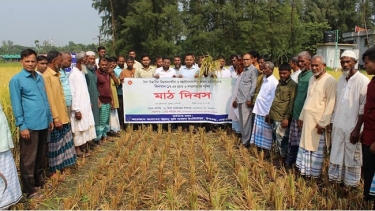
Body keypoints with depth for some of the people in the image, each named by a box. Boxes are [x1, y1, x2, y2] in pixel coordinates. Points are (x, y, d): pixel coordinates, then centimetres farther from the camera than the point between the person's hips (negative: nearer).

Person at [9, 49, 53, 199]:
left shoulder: (40, 78, 12)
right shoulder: (16, 80, -7)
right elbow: (16, 105, -9)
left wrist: (50, 118, 16)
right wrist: (22, 126, -12)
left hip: (43, 123, 7)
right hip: (30, 125, -6)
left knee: (41, 155, 18)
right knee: (28, 158, 4)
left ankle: (39, 181, 33)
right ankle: (29, 189, 15)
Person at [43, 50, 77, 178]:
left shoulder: (56, 75, 11)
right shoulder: (46, 76, -16)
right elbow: (49, 99, -19)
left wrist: (64, 115, 14)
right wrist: (56, 118, -20)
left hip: (63, 116, 9)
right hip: (56, 119, -9)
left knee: (64, 143, 16)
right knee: (55, 145, 3)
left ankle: (62, 166, 30)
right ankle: (53, 171, 16)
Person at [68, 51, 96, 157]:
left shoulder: (82, 72, 11)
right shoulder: (73, 74, -15)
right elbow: (72, 93, -18)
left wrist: (89, 102, 11)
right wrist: (76, 110, -19)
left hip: (86, 106, 8)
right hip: (78, 107, -8)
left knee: (85, 128, 13)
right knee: (78, 129, 2)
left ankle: (83, 148, 23)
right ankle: (78, 150, 14)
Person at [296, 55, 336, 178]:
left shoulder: (330, 80, -11)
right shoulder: (312, 79, 13)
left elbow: (331, 103, -14)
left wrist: (322, 123, -16)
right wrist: (301, 117, 14)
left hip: (318, 121, -7)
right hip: (307, 120, 7)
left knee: (316, 148, 3)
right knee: (305, 145, 12)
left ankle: (315, 173, 17)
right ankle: (304, 170, 25)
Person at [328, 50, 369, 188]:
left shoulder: (363, 81, -11)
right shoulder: (340, 79, 8)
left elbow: (363, 108, -12)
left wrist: (357, 129, -14)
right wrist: (331, 122, 11)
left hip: (352, 127, -6)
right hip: (338, 125, 6)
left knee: (352, 157, 6)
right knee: (336, 154, 14)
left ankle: (351, 184, 20)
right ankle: (336, 179, 28)